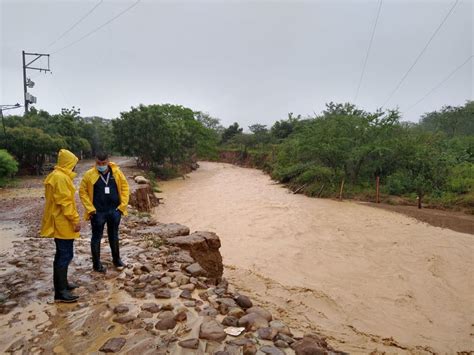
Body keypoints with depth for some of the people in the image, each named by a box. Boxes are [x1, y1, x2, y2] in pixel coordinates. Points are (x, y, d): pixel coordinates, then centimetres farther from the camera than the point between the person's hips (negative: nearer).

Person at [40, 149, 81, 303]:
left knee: (61, 254, 18)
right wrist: (75, 220, -20)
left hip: (59, 222, 11)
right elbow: (65, 202, -24)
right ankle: (61, 292, -2)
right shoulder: (61, 177, -19)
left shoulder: (56, 175, 14)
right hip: (63, 223, -11)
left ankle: (60, 284, 29)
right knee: (66, 255, -7)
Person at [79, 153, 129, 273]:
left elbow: (125, 187, 2)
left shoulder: (117, 172, -2)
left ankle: (116, 259, 31)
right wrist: (90, 209, -9)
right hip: (98, 212, -2)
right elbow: (82, 191, -4)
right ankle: (96, 263, 22)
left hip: (114, 210, 2)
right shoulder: (89, 174, -7)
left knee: (114, 236, 16)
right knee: (97, 237, 8)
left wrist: (123, 205, -4)